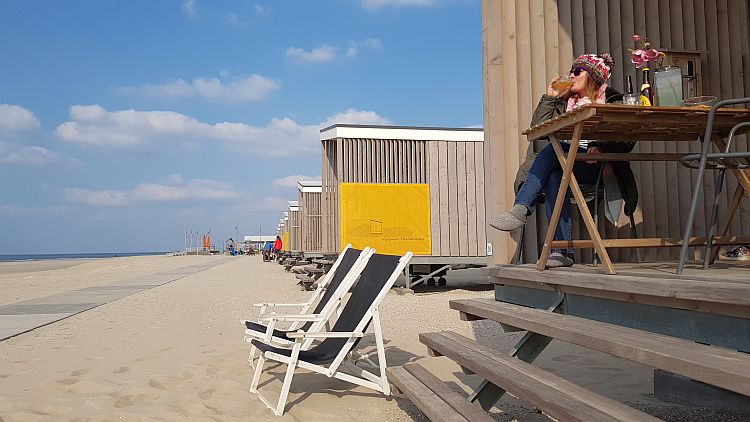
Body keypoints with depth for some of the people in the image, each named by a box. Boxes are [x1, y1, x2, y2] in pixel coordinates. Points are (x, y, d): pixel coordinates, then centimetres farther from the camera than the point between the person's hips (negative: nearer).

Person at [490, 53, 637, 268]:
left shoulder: (612, 101, 11)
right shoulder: (566, 103, 27)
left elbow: (626, 140, -2)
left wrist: (601, 147, -21)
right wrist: (550, 97, 13)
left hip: (595, 167, -4)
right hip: (564, 164, 4)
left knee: (553, 149, -31)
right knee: (554, 178, -33)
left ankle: (521, 209, -39)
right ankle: (562, 251, -38)